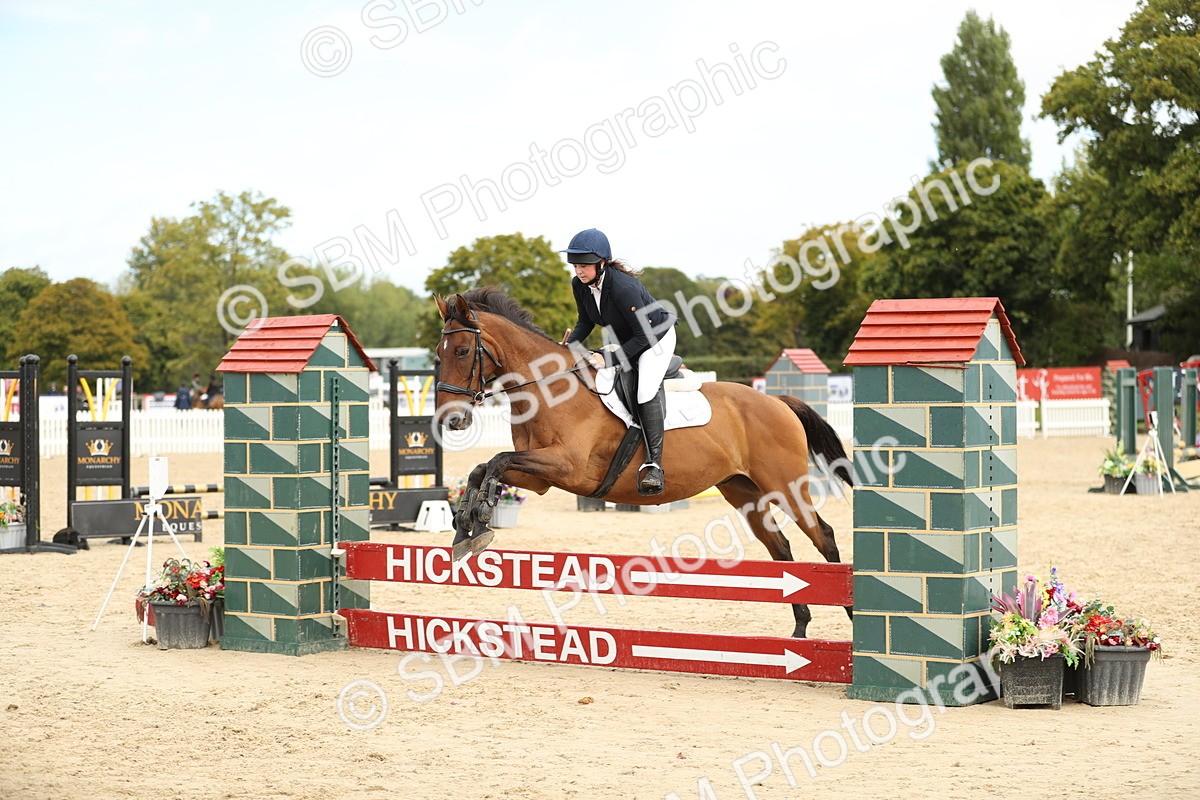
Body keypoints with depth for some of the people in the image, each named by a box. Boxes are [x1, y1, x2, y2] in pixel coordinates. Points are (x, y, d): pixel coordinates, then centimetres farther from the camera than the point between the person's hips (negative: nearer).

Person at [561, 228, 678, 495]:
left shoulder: (623, 287, -35)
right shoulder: (579, 285, -13)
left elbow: (644, 335, -31)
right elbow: (586, 321, 3)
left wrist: (610, 359, -36)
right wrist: (570, 344, -16)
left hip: (657, 336, -9)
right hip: (623, 340, 9)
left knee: (646, 388, -30)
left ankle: (653, 465, -32)